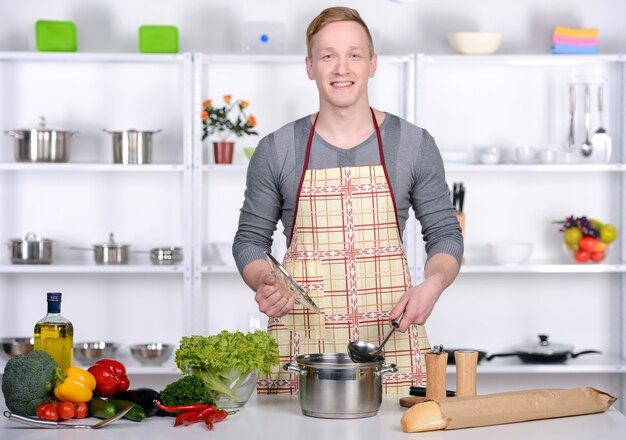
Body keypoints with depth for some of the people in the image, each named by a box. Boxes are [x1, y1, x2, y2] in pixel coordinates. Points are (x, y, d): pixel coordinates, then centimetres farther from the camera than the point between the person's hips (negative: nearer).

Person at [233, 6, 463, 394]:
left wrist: (432, 284, -11)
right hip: (301, 339, 0)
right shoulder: (276, 151, 4)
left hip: (389, 337, 0)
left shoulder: (414, 145, 4)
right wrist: (263, 284, -10)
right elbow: (251, 238, 11)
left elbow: (445, 234, 9)